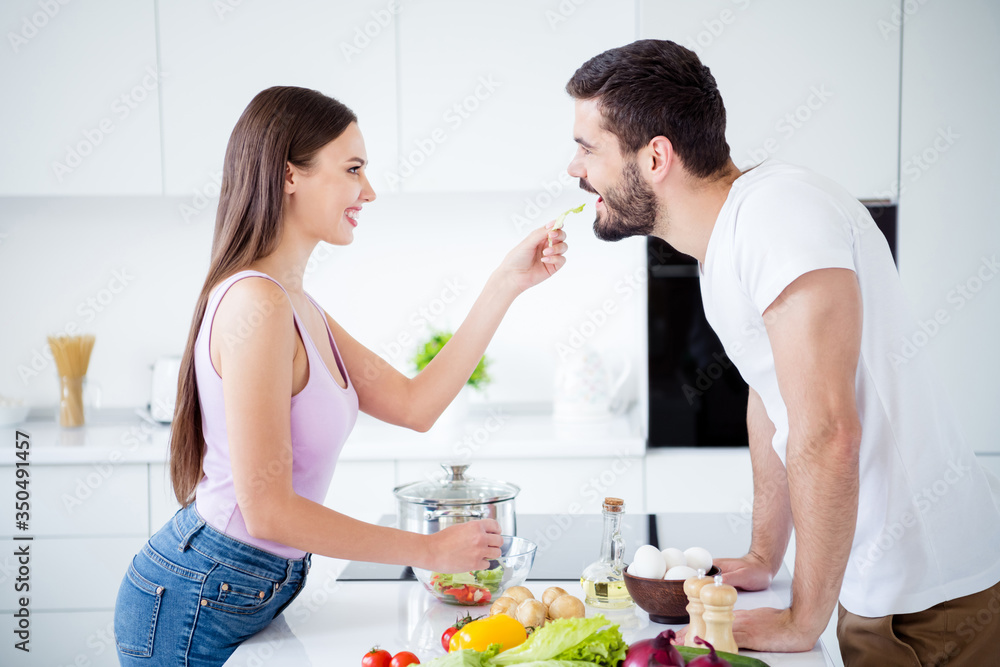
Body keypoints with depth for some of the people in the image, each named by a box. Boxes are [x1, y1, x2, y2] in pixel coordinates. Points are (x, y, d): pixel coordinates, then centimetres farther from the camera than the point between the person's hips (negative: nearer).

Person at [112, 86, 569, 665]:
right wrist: (430, 551, -15)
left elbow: (414, 405, 3)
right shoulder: (256, 304, -24)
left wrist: (506, 284, 2)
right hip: (196, 604, -9)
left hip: (255, 591, 9)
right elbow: (268, 510, -25)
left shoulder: (296, 305, 7)